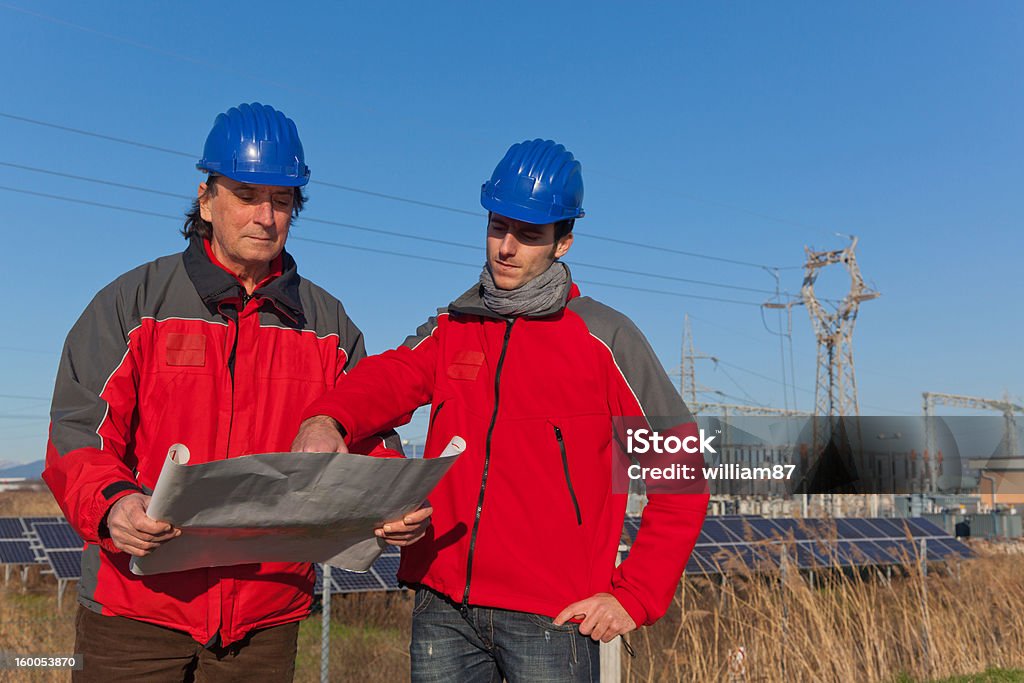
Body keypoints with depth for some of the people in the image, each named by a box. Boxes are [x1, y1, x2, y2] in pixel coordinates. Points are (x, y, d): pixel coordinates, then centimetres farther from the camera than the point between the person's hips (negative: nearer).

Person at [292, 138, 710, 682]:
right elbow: (389, 378, -10)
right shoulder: (449, 328, 11)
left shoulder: (603, 339, -1)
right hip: (443, 606, 4)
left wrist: (635, 597, -6)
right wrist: (326, 420, -32)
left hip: (551, 616, -3)